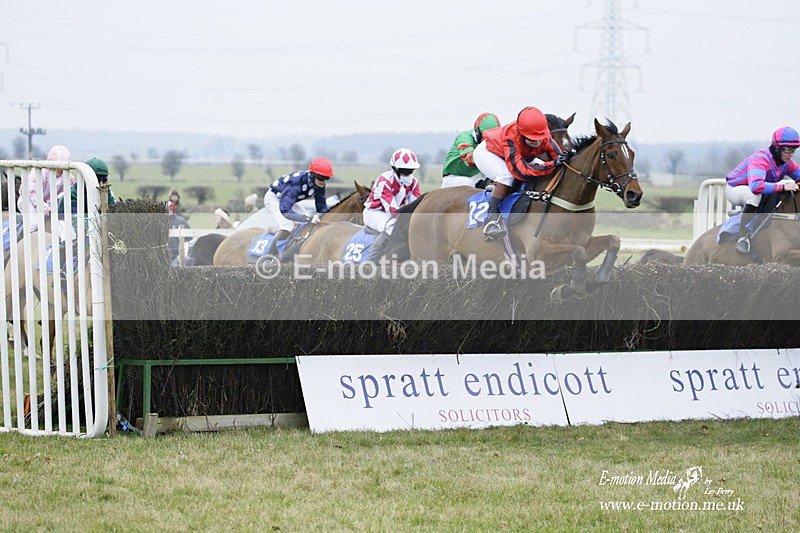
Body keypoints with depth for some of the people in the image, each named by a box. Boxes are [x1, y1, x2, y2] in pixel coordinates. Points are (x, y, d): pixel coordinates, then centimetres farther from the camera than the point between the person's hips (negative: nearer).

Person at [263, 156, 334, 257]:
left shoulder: (319, 184, -19)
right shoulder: (296, 182, -42)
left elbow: (321, 206, -7)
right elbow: (284, 210, -48)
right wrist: (307, 218, -57)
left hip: (289, 200, 8)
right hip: (273, 198, -8)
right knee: (287, 227, -27)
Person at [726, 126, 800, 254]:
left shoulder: (787, 162, -8)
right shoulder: (761, 159, -34)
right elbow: (756, 186, -50)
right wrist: (783, 187, -51)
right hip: (734, 189, -8)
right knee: (754, 195, -41)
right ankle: (742, 237, -36)